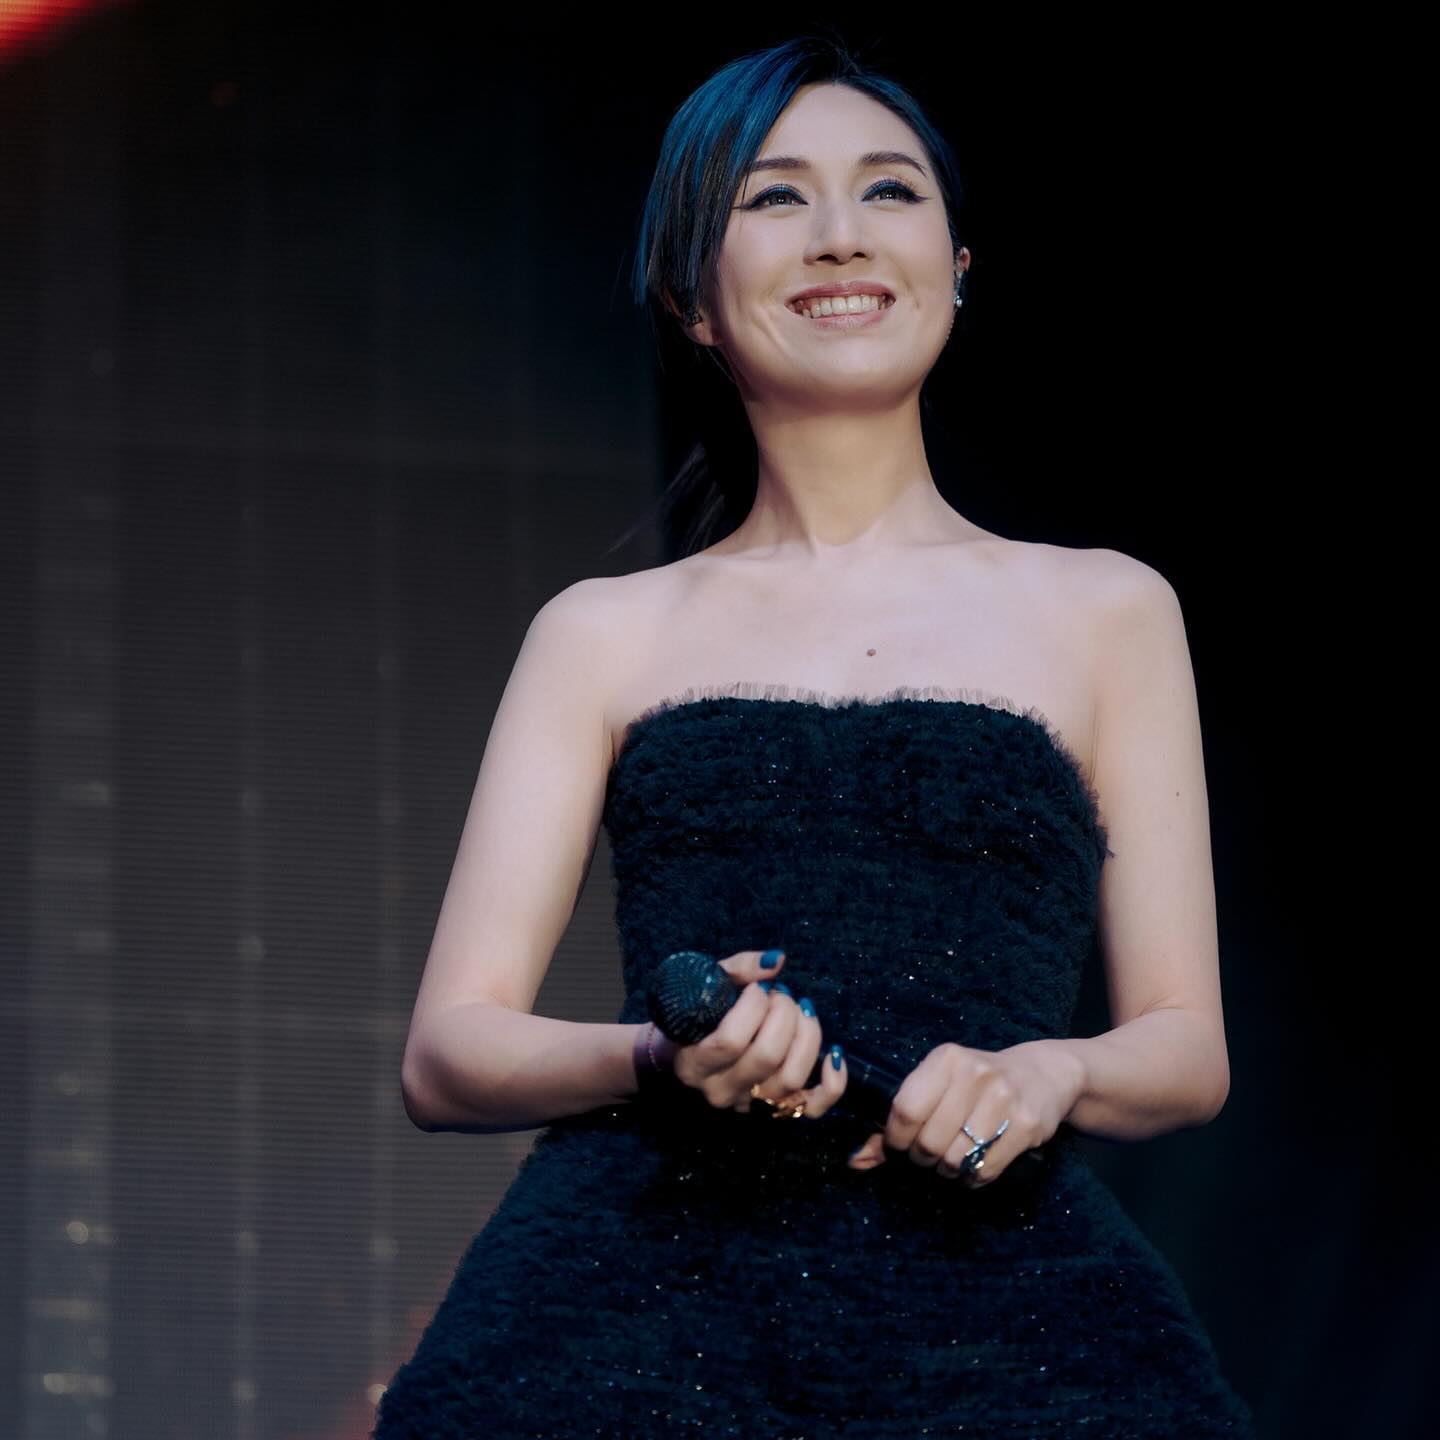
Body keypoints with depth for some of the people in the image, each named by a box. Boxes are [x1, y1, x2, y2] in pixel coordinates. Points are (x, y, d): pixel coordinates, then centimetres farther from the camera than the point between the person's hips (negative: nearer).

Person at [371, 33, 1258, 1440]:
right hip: (648, 1301, 0)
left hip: (994, 1312, 0)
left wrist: (1049, 1075, -7)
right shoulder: (604, 636, 18)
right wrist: (660, 1060, -10)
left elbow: (1189, 1048, 17)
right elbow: (448, 1054, 12)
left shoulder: (1101, 611, 18)